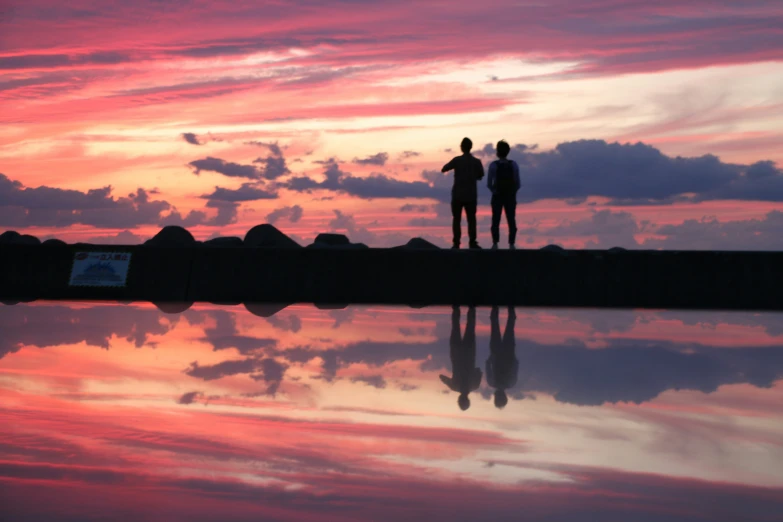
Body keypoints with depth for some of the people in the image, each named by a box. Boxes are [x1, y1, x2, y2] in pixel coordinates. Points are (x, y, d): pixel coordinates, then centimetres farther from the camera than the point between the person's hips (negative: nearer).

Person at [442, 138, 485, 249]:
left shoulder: (457, 160, -7)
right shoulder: (477, 161, -1)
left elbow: (443, 170, 3)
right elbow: (480, 176, 12)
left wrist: (452, 165, 20)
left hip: (457, 195, -1)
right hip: (471, 196, 1)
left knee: (456, 219, 5)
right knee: (471, 219, 5)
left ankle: (456, 243, -2)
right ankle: (472, 242, -4)